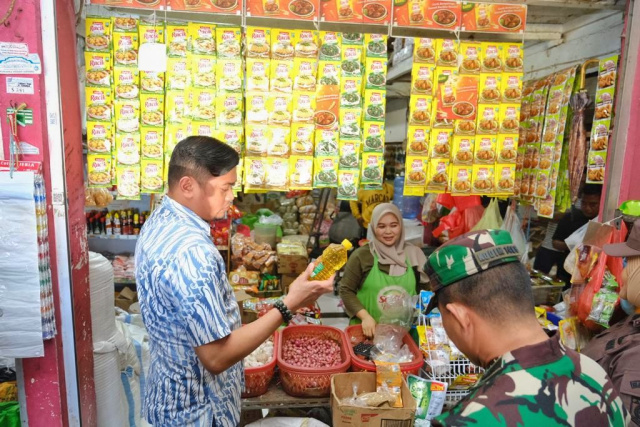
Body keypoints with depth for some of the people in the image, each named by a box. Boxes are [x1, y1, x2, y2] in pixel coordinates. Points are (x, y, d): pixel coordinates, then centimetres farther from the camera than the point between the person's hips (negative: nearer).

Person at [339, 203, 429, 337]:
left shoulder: (413, 254, 0)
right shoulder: (361, 255, -9)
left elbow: (425, 289, 10)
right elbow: (346, 290, -6)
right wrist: (365, 316, -16)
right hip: (368, 330, -2)